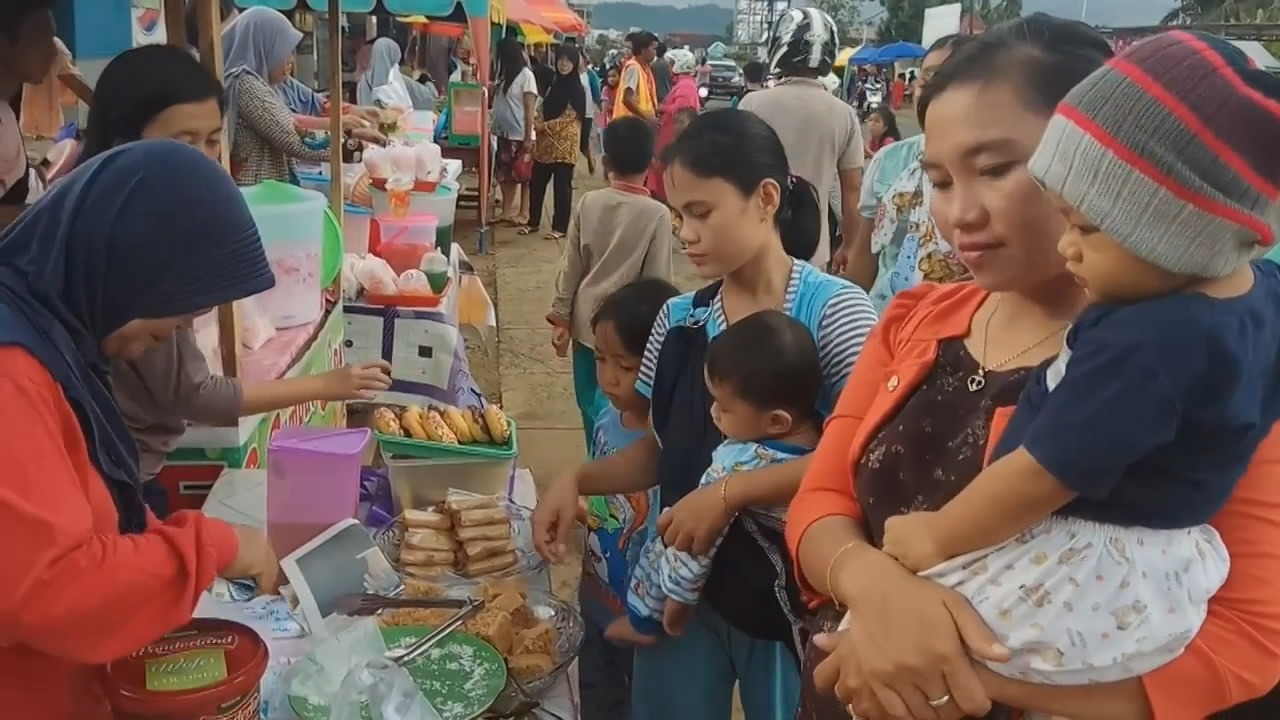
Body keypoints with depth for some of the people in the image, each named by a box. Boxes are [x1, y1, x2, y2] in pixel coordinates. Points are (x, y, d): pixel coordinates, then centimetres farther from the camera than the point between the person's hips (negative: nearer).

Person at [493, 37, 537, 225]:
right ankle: (506, 212, 16)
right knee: (505, 175, 10)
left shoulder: (526, 75, -9)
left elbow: (529, 110, -13)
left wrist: (528, 138, -16)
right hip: (504, 133, 8)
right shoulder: (506, 75, 12)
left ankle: (524, 214, 6)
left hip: (520, 136, -8)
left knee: (523, 176, 0)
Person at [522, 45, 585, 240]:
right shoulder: (554, 84, 14)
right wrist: (538, 127, 5)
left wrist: (543, 126, -14)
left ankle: (560, 227, 5)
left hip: (564, 144, -7)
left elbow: (569, 118, -14)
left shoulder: (576, 88, -7)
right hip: (546, 142, 7)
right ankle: (533, 222, 21)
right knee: (536, 182, 8)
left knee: (561, 185, -2)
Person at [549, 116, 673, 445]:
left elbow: (571, 267, 1)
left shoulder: (588, 203, -4)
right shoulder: (657, 214, -14)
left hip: (587, 322, 3)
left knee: (591, 404, 15)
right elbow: (658, 281, -11)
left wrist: (561, 317, 9)